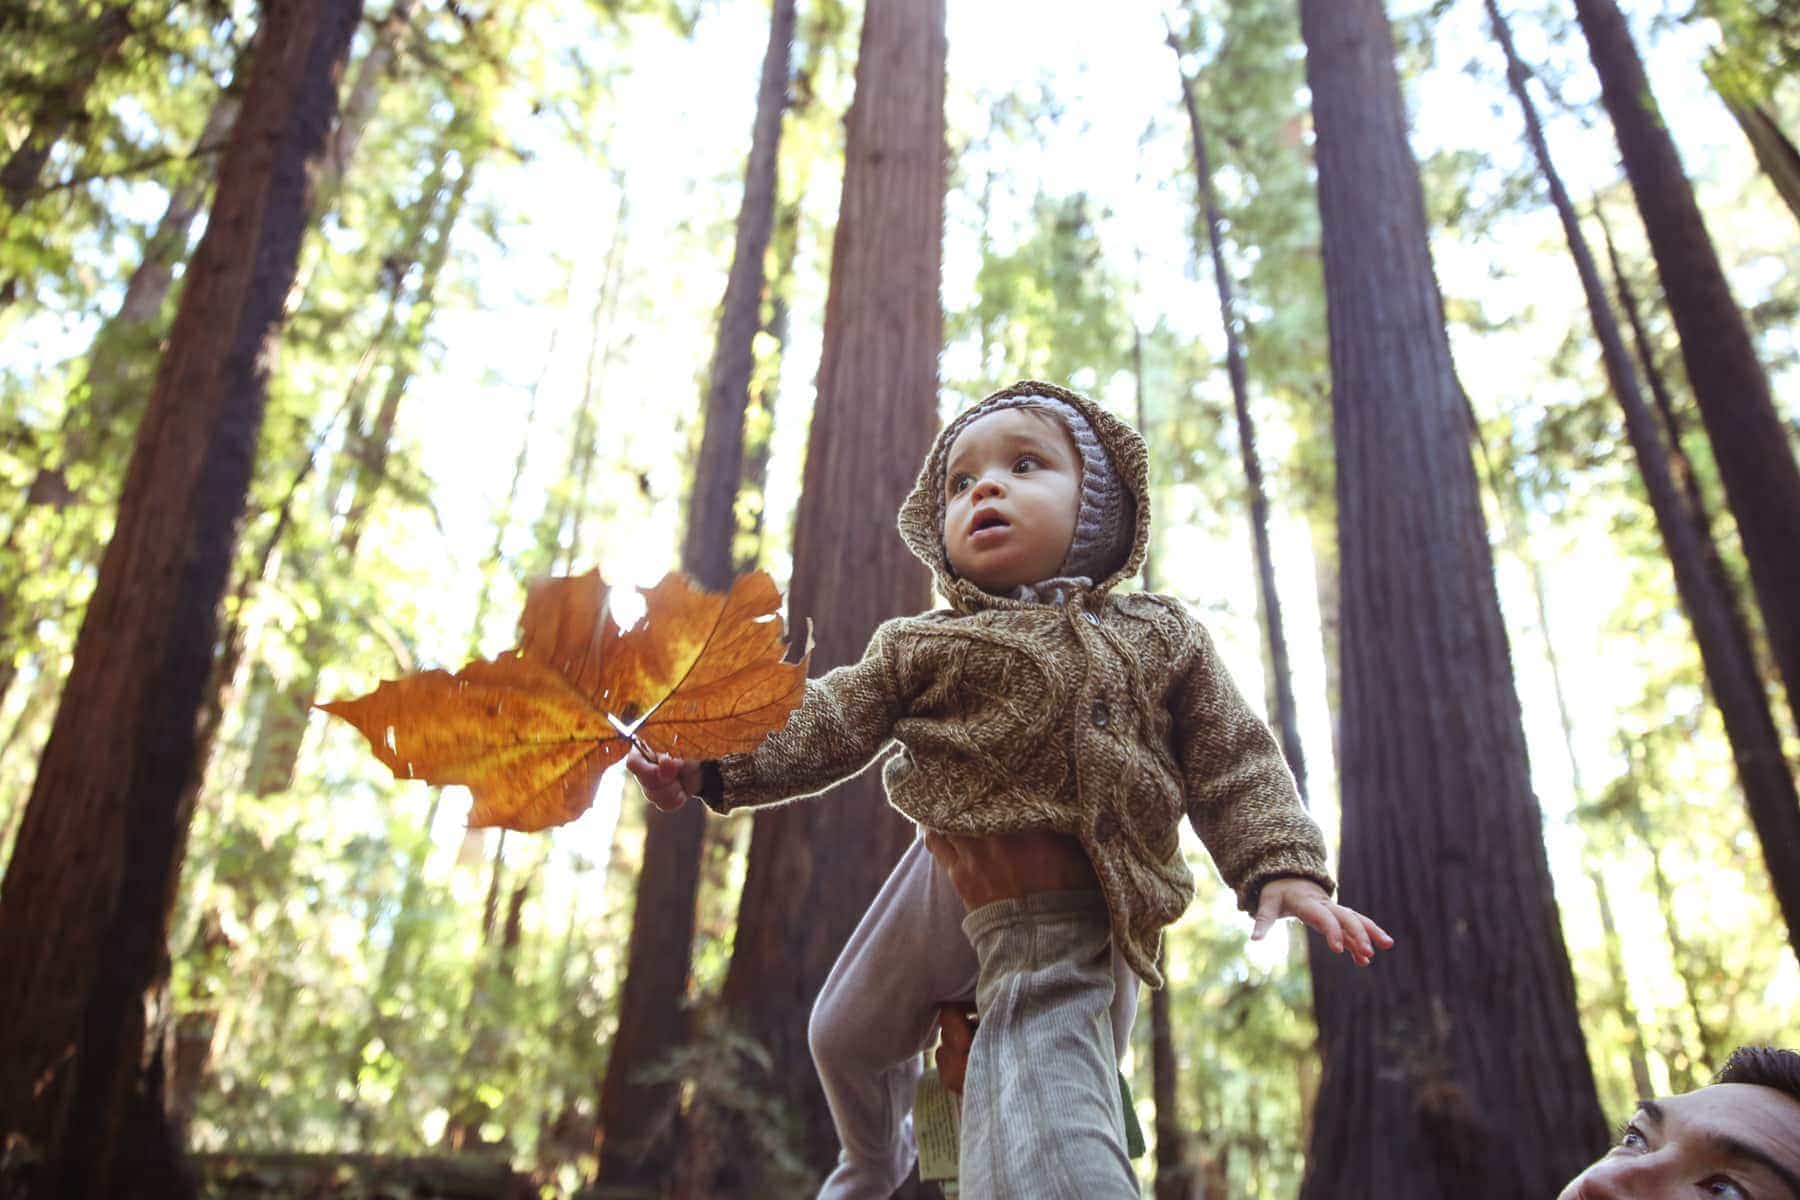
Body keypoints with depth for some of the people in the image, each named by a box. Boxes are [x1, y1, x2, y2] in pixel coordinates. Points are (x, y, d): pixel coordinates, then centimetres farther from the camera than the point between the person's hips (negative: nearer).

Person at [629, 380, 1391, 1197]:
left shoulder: (1159, 637, 1)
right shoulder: (918, 645, 1)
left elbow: (1232, 765, 1)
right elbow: (828, 722, -6)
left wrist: (1283, 871, -11)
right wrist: (714, 763, -19)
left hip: (1071, 918, -2)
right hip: (948, 879, 3)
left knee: (1050, 1100, -13)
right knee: (845, 1036, 21)